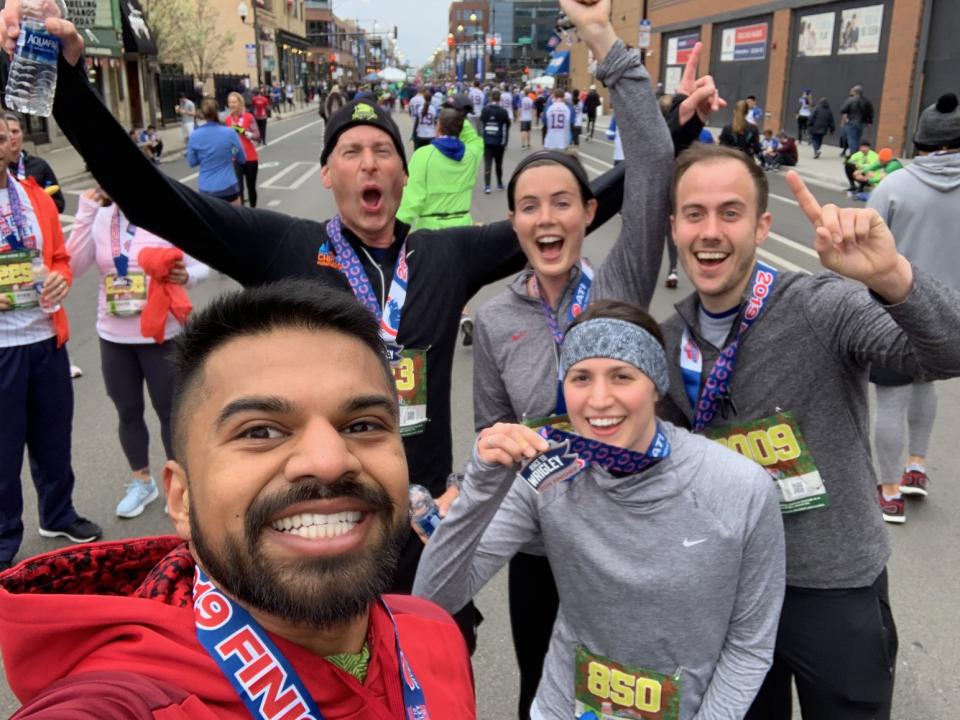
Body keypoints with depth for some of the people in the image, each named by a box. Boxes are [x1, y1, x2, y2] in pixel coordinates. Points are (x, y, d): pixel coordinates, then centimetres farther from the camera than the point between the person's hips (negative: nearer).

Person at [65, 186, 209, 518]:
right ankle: (141, 481, 36)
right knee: (128, 413, 17)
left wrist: (186, 275, -27)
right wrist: (84, 215, -15)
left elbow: (201, 267, -5)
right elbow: (72, 267, -10)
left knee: (169, 412, 9)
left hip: (161, 336, -4)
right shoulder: (99, 219, 0)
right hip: (113, 337, 4)